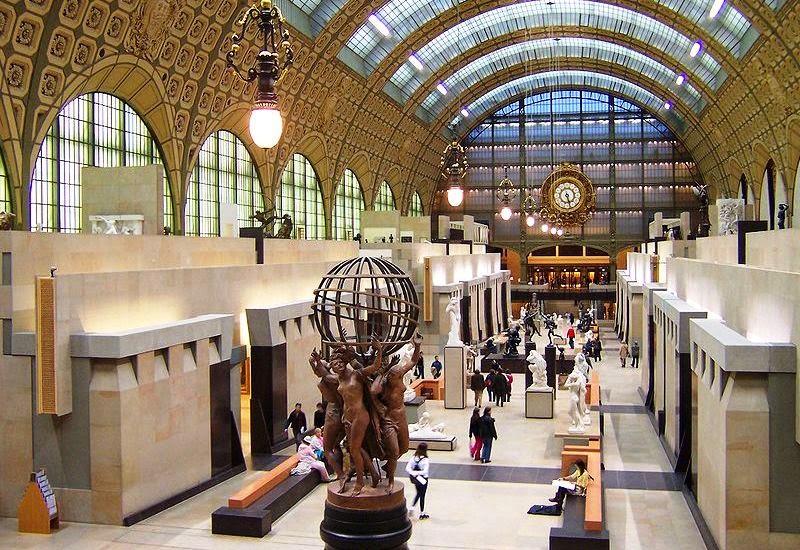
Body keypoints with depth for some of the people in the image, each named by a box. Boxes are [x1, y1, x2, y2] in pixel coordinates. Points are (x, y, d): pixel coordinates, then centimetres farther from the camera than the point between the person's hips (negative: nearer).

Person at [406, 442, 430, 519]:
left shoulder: (413, 458, -8)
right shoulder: (425, 460, -22)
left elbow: (407, 468, -13)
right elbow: (425, 472, -29)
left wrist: (413, 473, -18)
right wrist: (418, 473, -20)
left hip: (416, 480, 4)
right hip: (423, 480, -4)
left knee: (418, 494, 28)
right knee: (422, 496, 11)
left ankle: (412, 507, 21)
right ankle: (422, 513, 23)